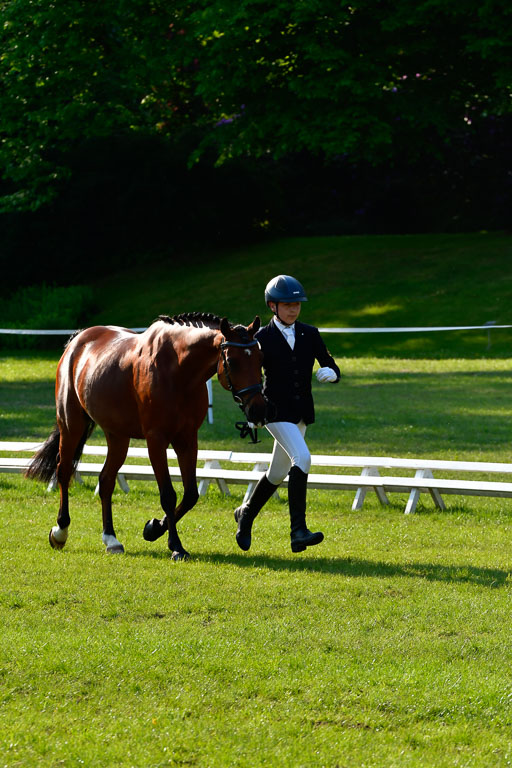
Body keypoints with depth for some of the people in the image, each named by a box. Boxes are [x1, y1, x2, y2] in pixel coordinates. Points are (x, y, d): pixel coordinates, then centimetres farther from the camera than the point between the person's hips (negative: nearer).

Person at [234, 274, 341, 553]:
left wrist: (330, 372, -17)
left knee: (278, 472, 15)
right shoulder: (262, 338, -5)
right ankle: (298, 531, -27)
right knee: (301, 458, -24)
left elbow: (332, 367, 6)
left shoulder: (310, 334, 6)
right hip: (276, 412, -6)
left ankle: (246, 514, 40)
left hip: (301, 413, 6)